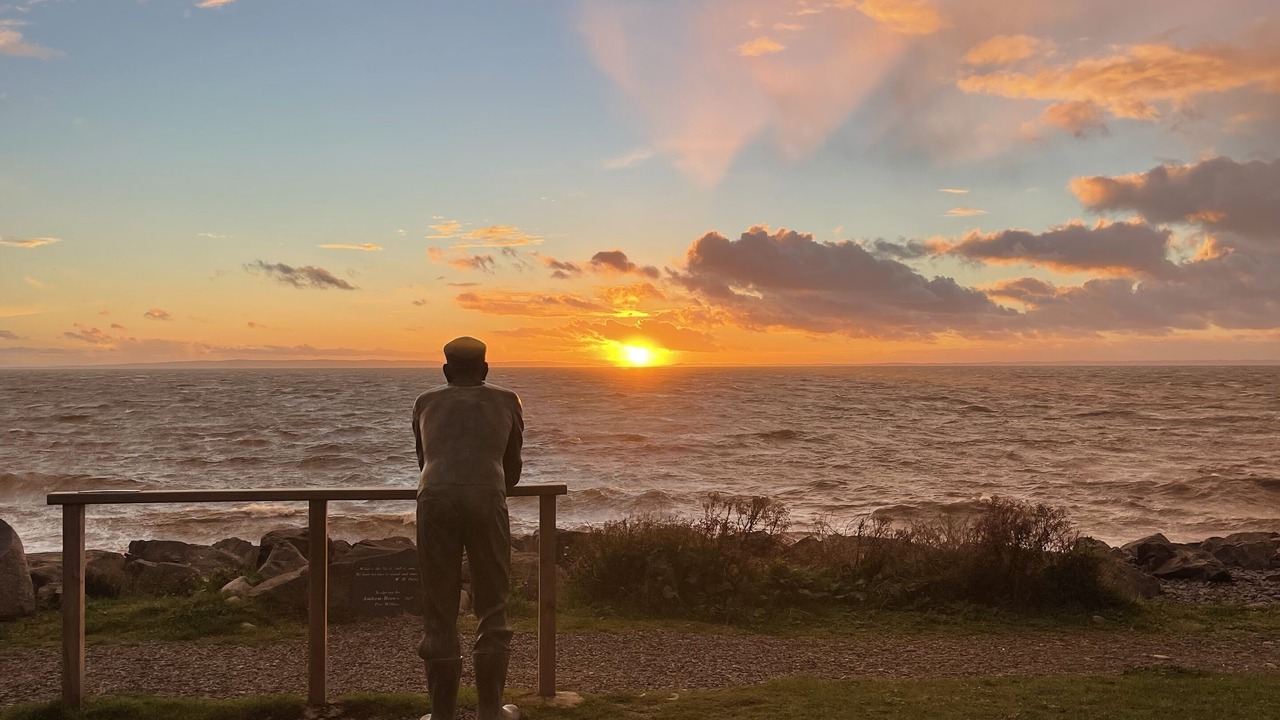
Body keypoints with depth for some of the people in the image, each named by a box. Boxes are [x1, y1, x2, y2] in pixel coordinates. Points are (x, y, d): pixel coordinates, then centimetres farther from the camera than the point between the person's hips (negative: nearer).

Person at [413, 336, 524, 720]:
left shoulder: (426, 402, 27)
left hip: (435, 498, 1)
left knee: (438, 612, 8)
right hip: (487, 499, -1)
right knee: (492, 608, 12)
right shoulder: (506, 401, 25)